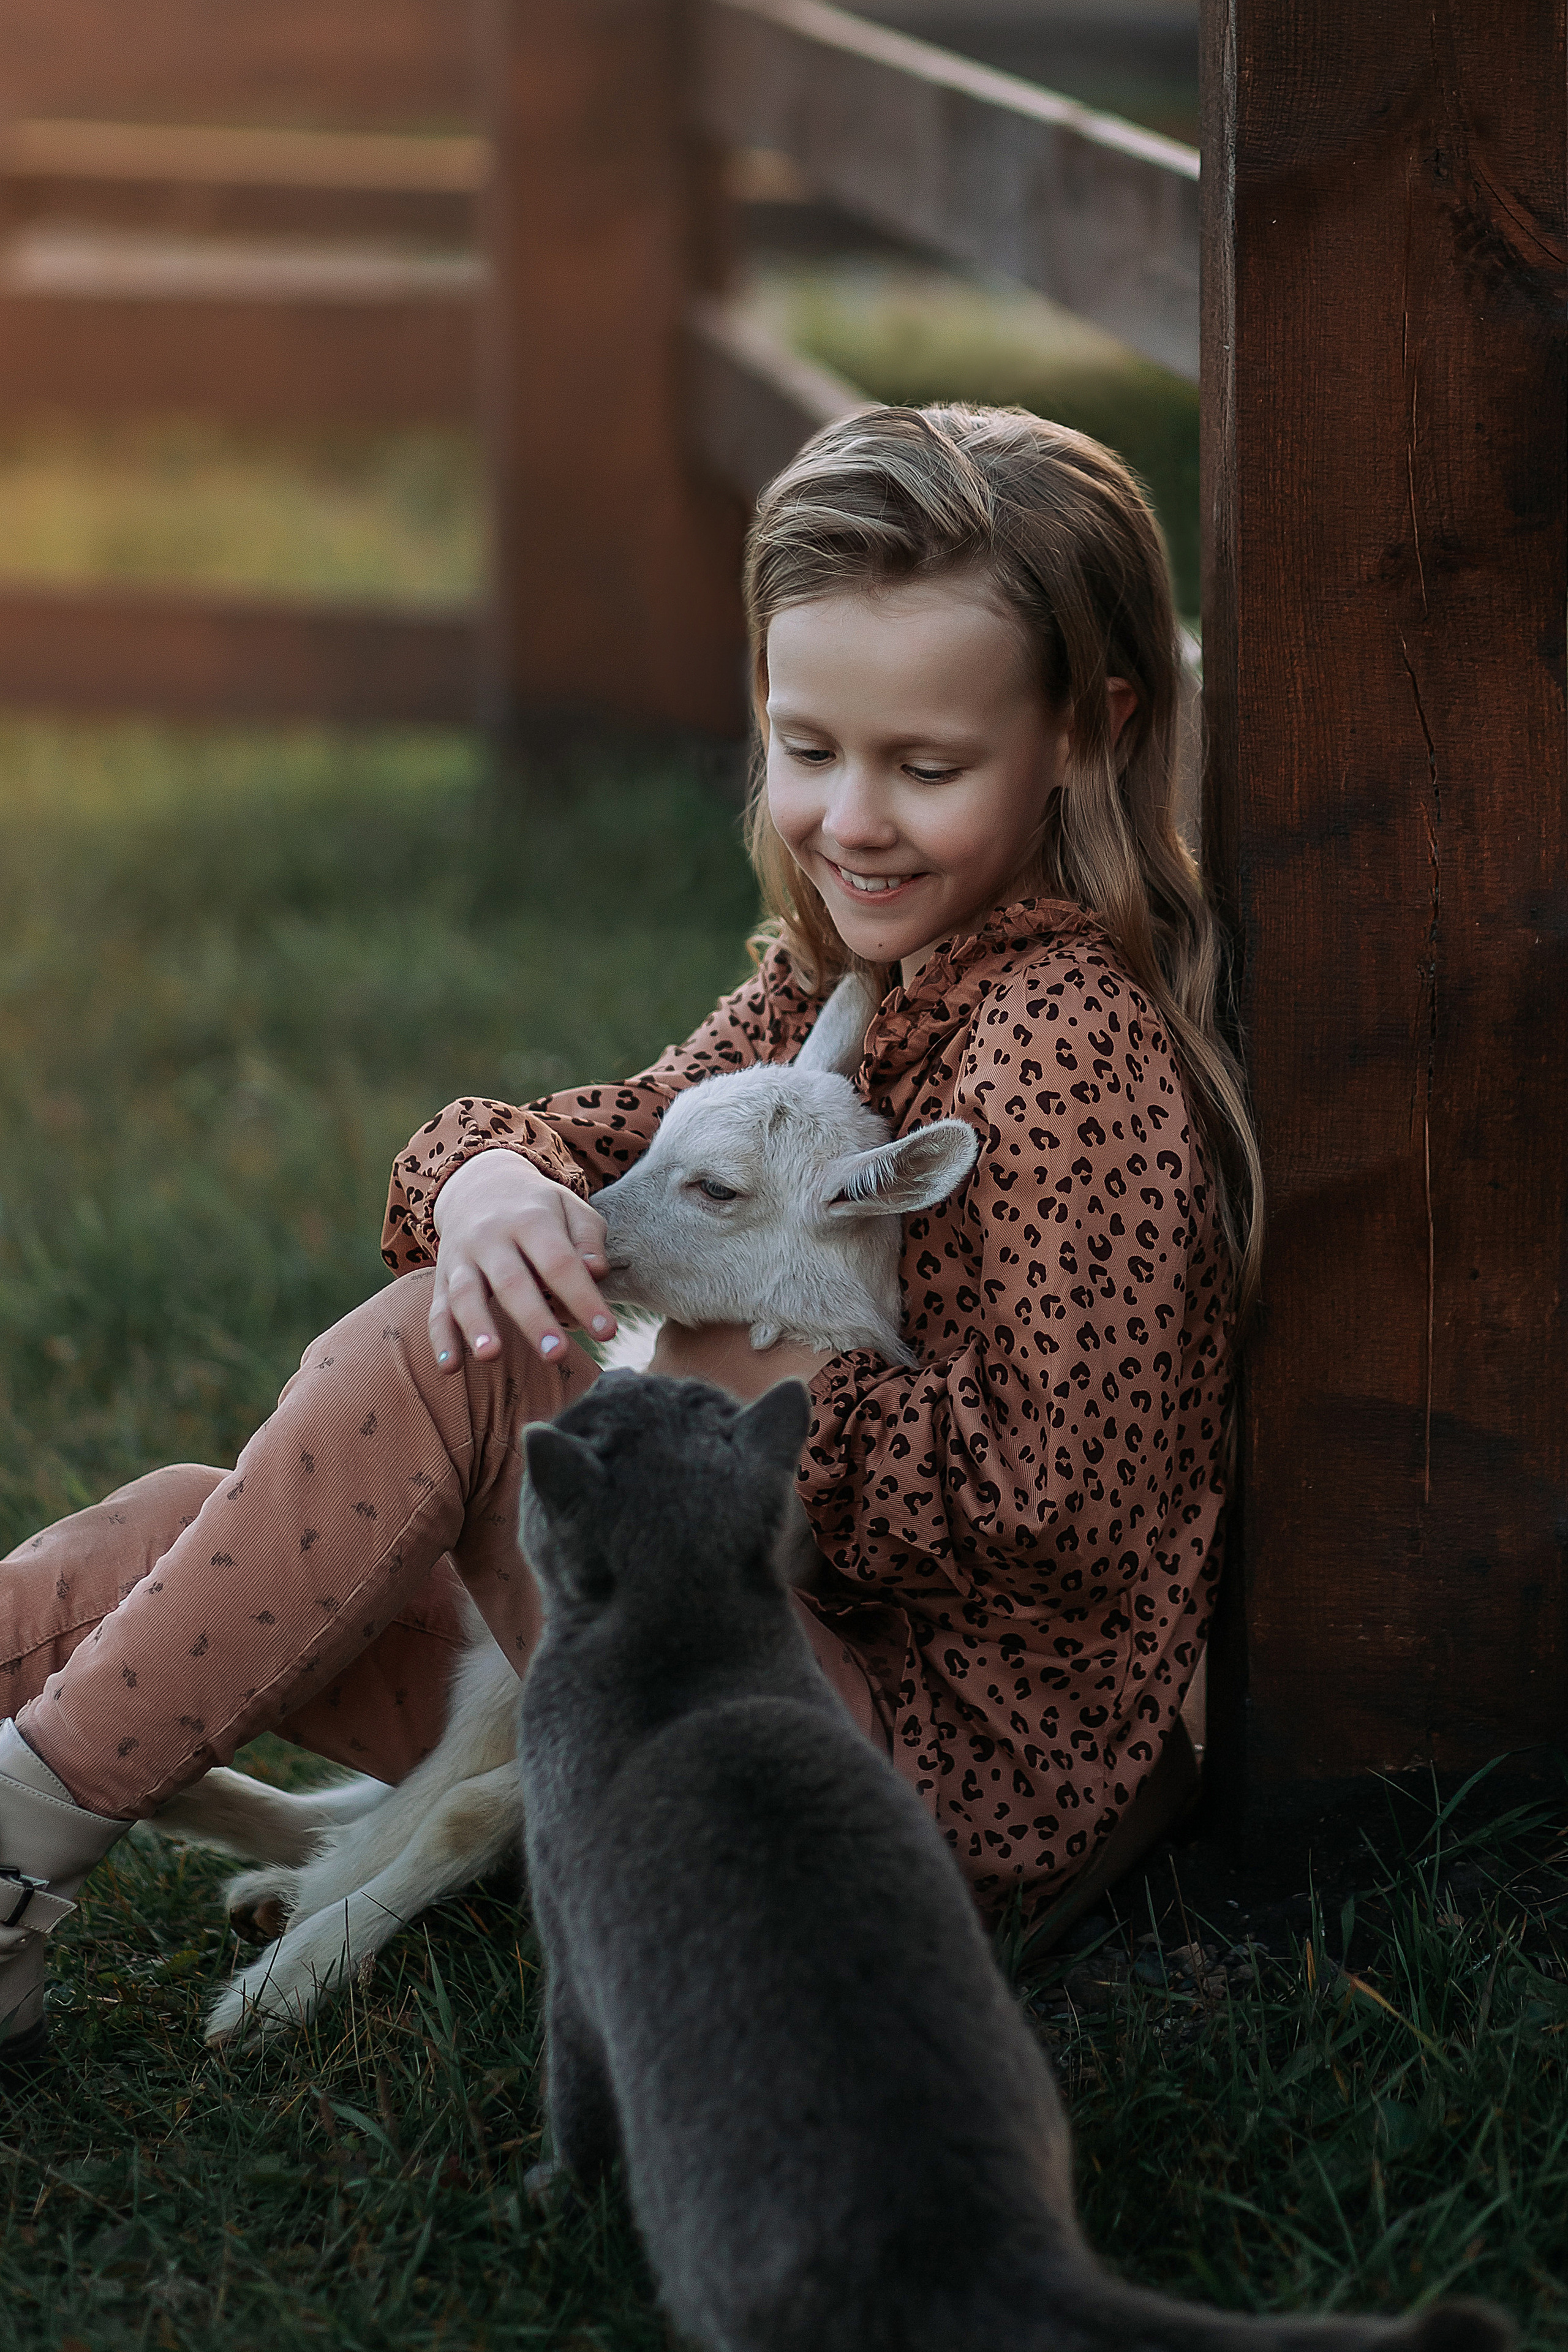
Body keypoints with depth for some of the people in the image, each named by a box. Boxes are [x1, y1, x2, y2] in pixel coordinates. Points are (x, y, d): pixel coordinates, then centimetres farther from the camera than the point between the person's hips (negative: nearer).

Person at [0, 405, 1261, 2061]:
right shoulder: (835, 977, 10)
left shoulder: (1066, 1042, -19)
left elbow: (1055, 1497, -24)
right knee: (208, 1535, 4)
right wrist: (498, 1176, -15)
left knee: (433, 1365, -20)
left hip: (968, 1775, -10)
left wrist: (743, 1381, -18)